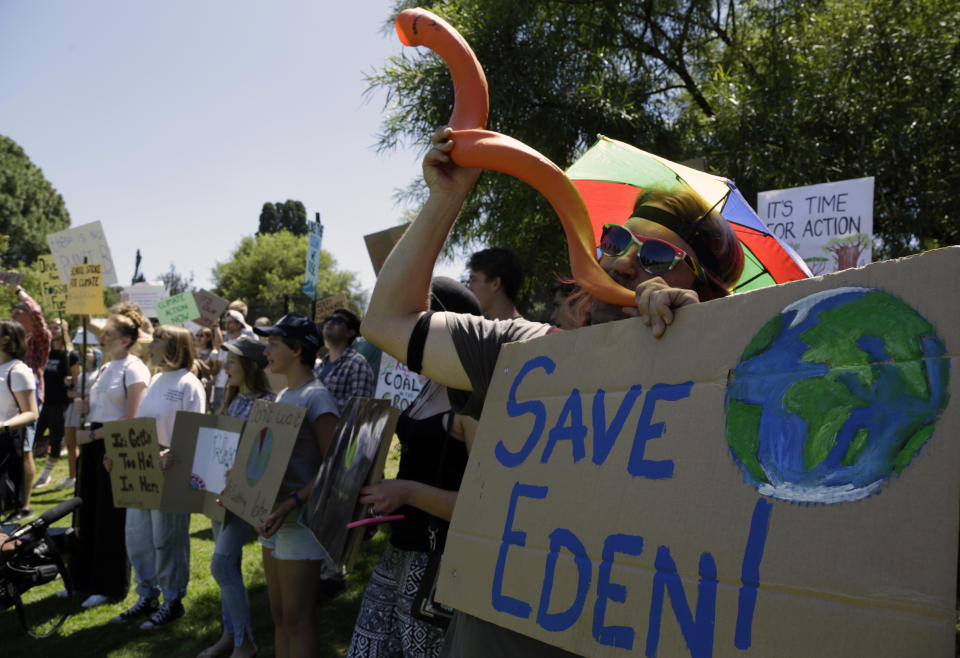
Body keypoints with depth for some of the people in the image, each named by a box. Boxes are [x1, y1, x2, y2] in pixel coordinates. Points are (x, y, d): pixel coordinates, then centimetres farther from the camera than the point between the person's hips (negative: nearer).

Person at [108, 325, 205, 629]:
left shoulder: (188, 384, -12)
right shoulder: (156, 380, 13)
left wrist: (173, 454, -34)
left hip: (170, 473, -8)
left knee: (167, 540, 2)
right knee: (137, 535, 13)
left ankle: (172, 601, 17)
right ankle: (147, 596, 27)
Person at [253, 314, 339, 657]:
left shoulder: (316, 396, -14)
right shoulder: (282, 396, 13)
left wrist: (293, 503, -27)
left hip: (301, 520, -9)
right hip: (273, 517, 9)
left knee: (296, 620, 0)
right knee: (279, 614, 16)